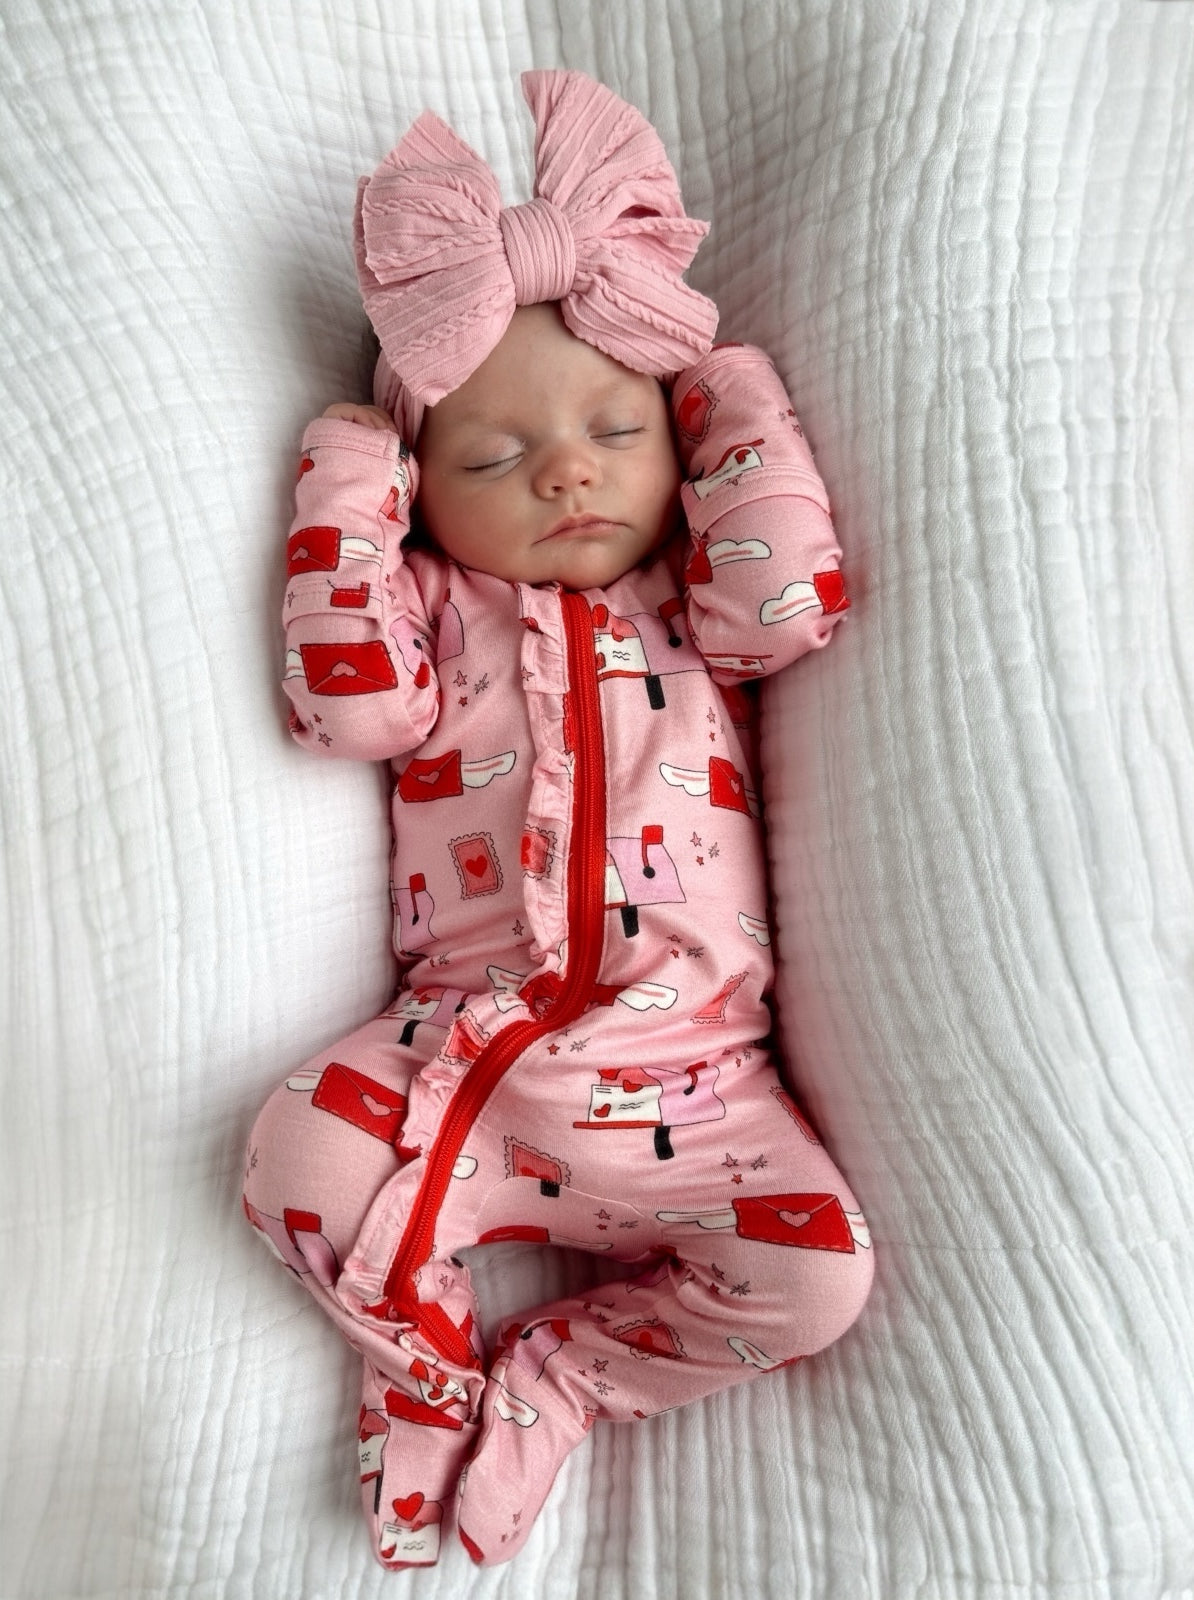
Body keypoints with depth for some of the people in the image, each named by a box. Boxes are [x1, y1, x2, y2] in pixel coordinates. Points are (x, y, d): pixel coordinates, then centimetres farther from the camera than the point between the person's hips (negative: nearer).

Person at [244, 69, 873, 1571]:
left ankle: (554, 1374, 8)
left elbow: (792, 594, -9)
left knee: (817, 1272, -15)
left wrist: (735, 393, 3)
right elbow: (351, 699, -9)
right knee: (299, 1158, -21)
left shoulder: (693, 604, 12)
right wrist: (347, 475, -3)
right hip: (460, 1055, 0)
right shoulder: (434, 605, 9)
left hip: (687, 1078, 1)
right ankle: (428, 1366, 9)